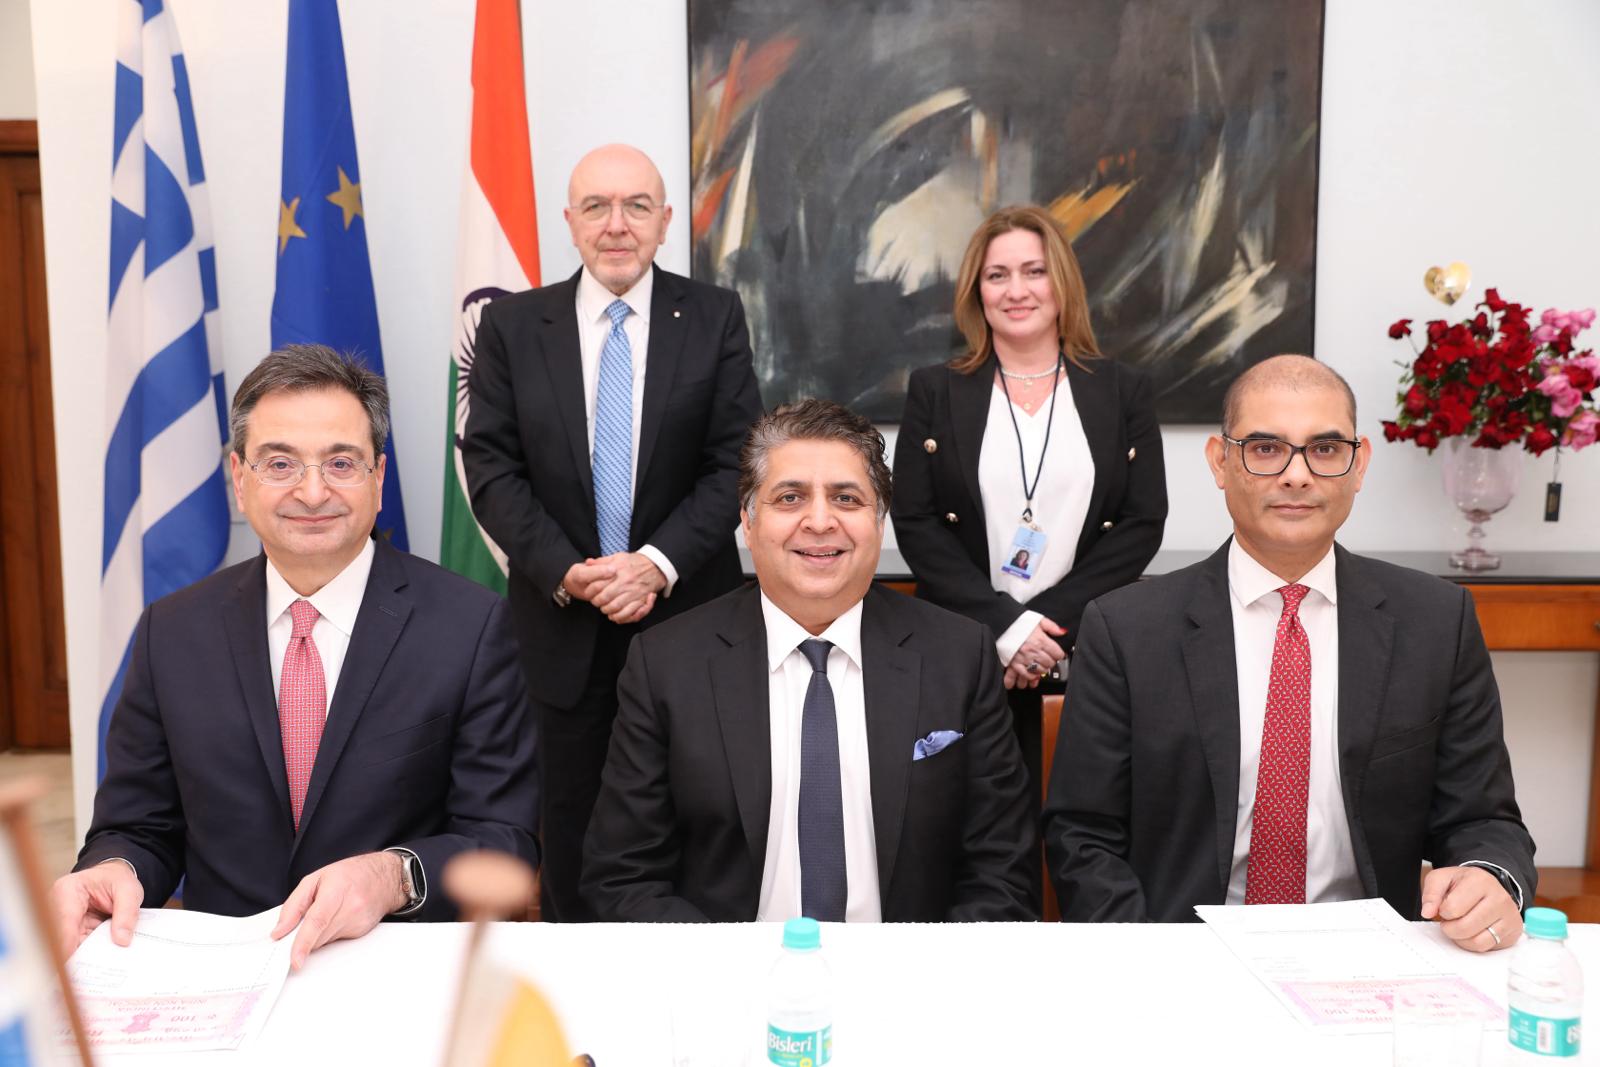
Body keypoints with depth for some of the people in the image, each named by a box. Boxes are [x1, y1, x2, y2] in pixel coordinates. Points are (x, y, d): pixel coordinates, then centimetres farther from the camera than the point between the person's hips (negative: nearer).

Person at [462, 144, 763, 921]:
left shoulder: (715, 318, 0)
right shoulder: (512, 325, 3)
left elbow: (735, 462, -5)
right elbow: (491, 466, -2)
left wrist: (659, 562, -17)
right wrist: (565, 571, -14)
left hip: (687, 616, 0)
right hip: (563, 624, 1)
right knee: (572, 821, 12)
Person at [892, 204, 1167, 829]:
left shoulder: (1123, 392, 8)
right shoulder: (935, 391, 6)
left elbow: (1143, 523, 1)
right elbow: (915, 524, -1)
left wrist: (1049, 618, -11)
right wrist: (1003, 625, -12)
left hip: (1090, 653, 1)